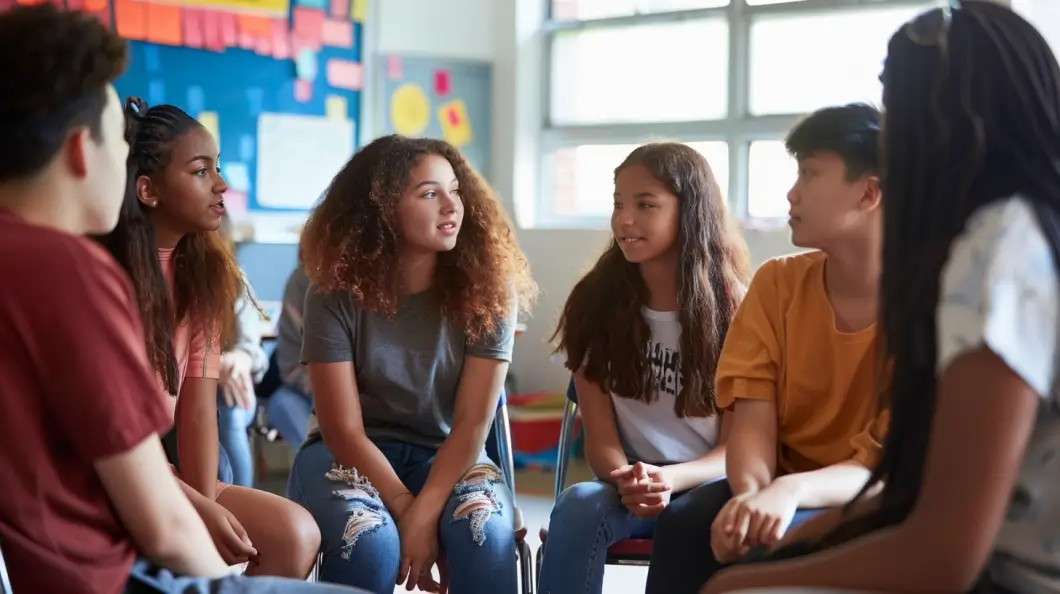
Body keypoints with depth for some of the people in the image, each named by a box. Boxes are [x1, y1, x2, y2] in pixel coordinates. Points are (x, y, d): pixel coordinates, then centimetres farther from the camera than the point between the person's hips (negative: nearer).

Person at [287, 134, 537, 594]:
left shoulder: (489, 290, -10)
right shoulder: (336, 294, -12)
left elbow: (472, 423, -14)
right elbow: (344, 431, -13)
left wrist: (424, 514, -26)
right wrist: (405, 511, -23)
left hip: (445, 454, 1)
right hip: (348, 454, -1)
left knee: (485, 530, -31)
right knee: (370, 540, -33)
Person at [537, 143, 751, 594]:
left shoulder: (732, 308, -2)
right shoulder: (595, 301, 2)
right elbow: (599, 433, -2)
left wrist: (671, 479, -27)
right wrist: (626, 479, -27)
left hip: (705, 483, -1)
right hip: (627, 481, 2)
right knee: (577, 507, -34)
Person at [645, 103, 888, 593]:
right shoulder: (777, 284, 0)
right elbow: (754, 420, -8)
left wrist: (791, 490, -37)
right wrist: (751, 494, -31)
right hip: (782, 494, 4)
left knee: (769, 547, -33)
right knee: (684, 525, -27)